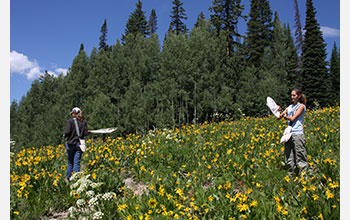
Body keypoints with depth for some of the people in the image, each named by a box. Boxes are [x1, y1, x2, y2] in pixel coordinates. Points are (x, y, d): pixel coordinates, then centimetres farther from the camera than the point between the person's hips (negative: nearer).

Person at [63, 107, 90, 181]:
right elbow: (86, 133, -3)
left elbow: (67, 131, -15)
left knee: (70, 162, 13)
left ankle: (68, 178, 26)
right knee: (77, 163, 3)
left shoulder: (70, 120, -8)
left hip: (71, 144, -1)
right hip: (79, 144, 2)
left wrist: (64, 135, 6)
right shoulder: (84, 122, 1)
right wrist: (88, 132, 19)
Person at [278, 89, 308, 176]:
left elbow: (293, 119, -10)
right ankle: (290, 174, 18)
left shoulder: (301, 106, -1)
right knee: (288, 156, 9)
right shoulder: (290, 107, 18)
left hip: (298, 133, -6)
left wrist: (285, 116, 4)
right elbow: (279, 117, 14)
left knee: (300, 157, -5)